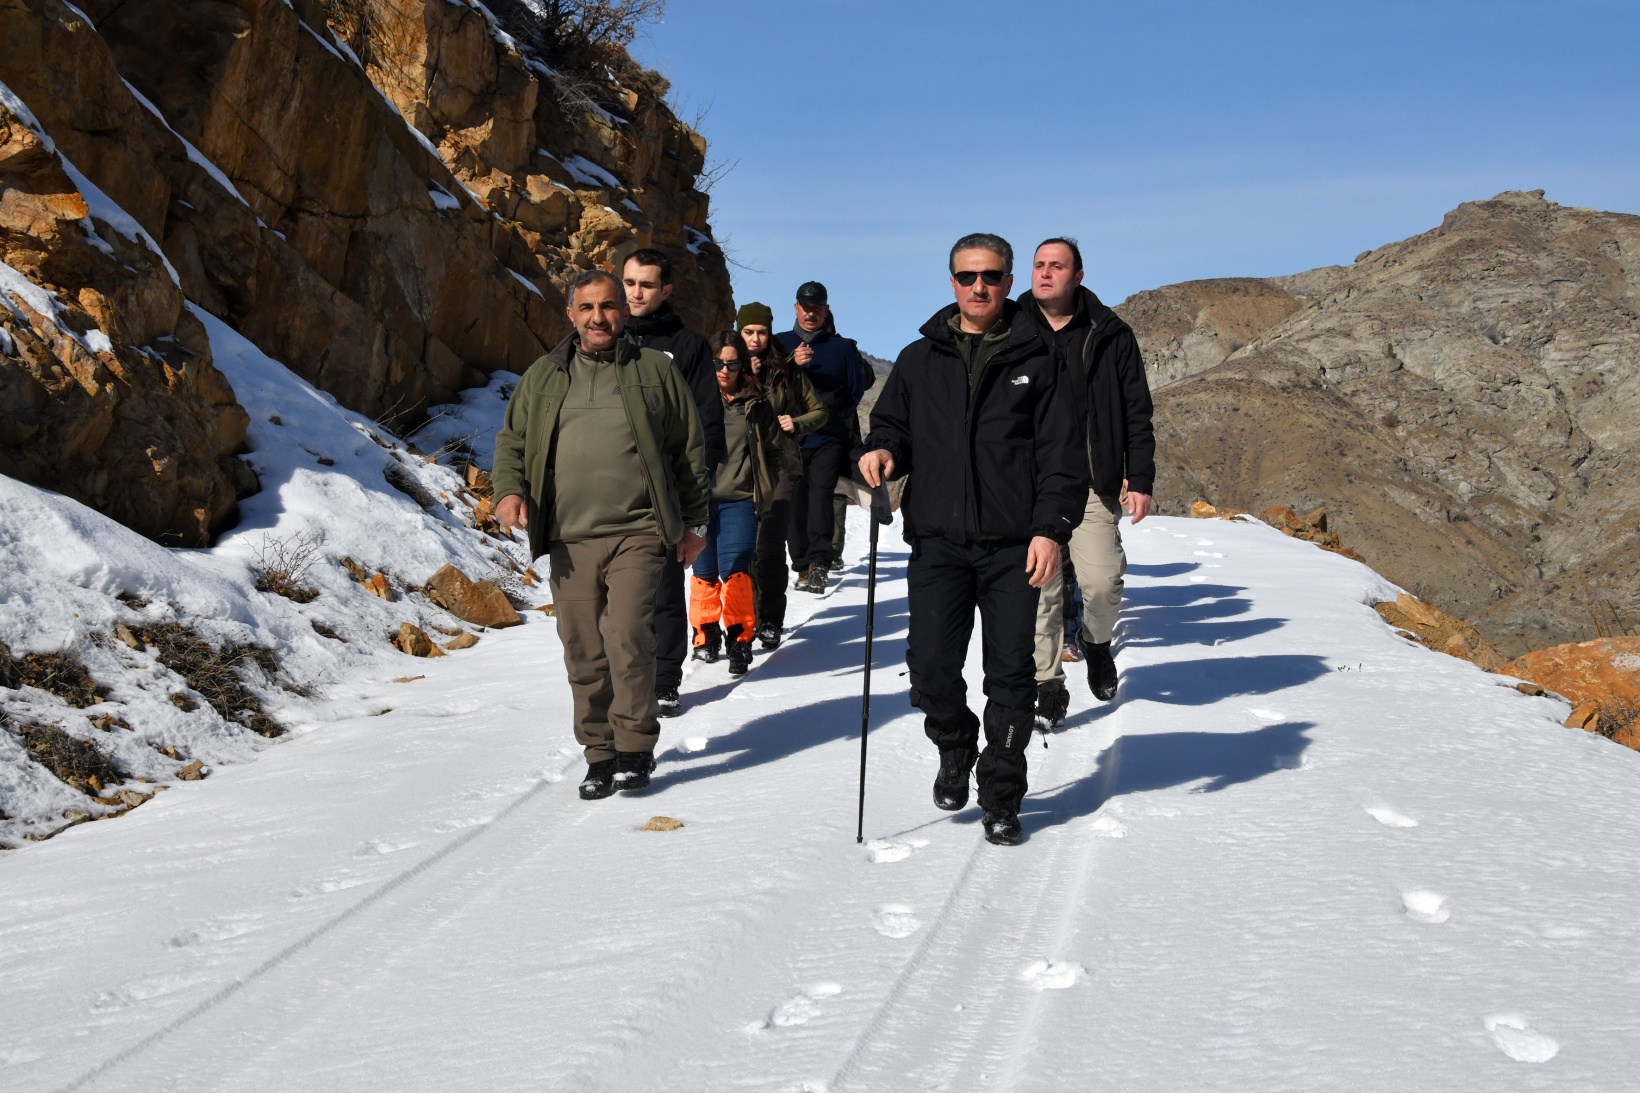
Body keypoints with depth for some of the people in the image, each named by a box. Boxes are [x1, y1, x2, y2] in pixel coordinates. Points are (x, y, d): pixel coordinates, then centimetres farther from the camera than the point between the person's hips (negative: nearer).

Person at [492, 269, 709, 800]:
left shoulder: (655, 370, 8)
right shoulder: (543, 377, 14)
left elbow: (689, 450, 12)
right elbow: (511, 441, 19)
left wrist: (693, 521, 11)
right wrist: (510, 489, -1)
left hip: (638, 532, -3)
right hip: (569, 540, 3)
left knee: (627, 635, -17)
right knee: (583, 652, 4)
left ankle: (635, 748, -4)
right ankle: (600, 755, 15)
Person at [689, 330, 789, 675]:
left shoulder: (756, 406, 6)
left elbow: (772, 453, 14)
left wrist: (764, 497, 6)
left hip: (740, 501, 0)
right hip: (700, 500, 1)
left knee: (734, 569, -13)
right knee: (704, 571, 7)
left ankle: (739, 638, -3)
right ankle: (706, 633, 25)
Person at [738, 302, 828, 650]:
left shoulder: (787, 370, 8)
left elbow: (819, 411, 15)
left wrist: (797, 423, -4)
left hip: (780, 467, -1)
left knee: (770, 543, -10)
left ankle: (771, 620, -4)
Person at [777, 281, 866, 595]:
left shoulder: (842, 347, 10)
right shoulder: (780, 344, 12)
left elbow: (856, 389, 13)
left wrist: (833, 413, 0)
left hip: (828, 439, -2)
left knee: (820, 494, -18)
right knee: (795, 501, -1)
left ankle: (819, 563, -26)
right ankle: (803, 566, 5)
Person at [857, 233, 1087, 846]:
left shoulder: (1035, 360, 6)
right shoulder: (920, 360, 12)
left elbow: (1060, 452, 2)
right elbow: (892, 424, 18)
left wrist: (1051, 528, -9)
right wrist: (881, 450, -6)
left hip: (1015, 544, -1)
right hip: (938, 541, 1)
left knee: (1010, 675, 2)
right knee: (931, 668, -7)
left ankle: (1001, 799, 16)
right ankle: (954, 747, 24)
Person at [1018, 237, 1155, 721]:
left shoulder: (1110, 335, 5)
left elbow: (1137, 412, 7)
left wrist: (1140, 479, 0)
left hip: (1092, 482, -1)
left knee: (1101, 581, -10)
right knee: (1039, 587, -1)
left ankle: (1096, 643, 23)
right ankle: (1048, 684, 12)